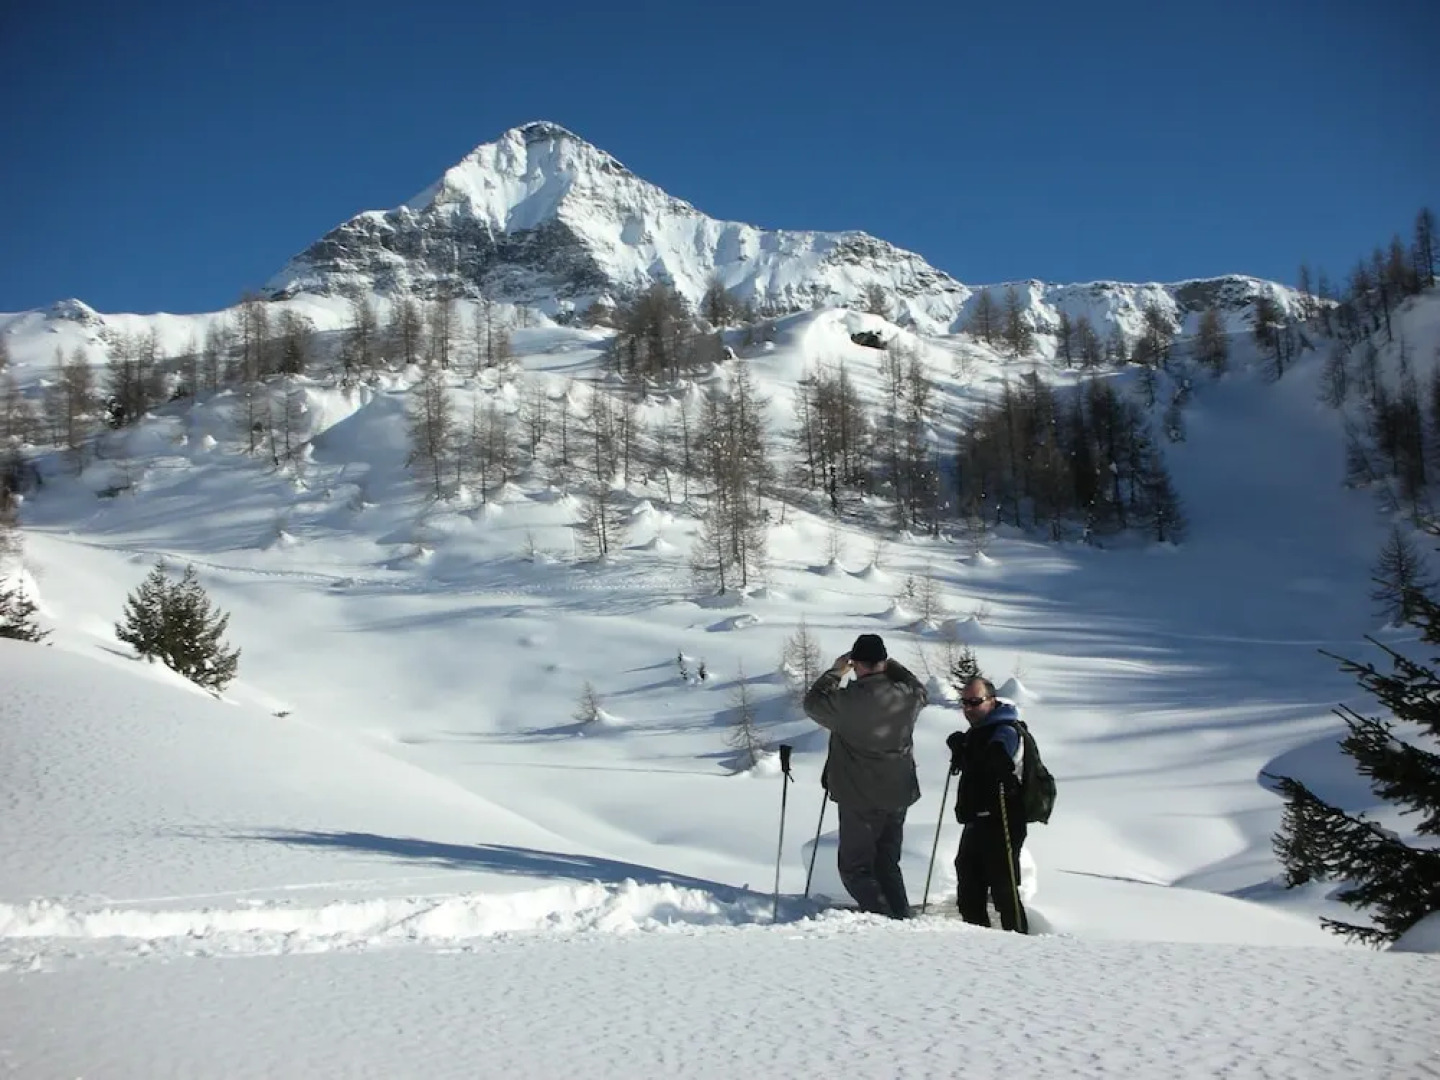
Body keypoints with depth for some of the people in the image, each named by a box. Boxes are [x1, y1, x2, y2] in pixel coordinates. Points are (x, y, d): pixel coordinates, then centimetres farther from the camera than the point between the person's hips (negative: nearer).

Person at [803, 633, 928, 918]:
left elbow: (812, 703, 2)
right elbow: (921, 691, 21)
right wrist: (891, 665, 22)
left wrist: (834, 672, 12)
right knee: (888, 865, 20)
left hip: (860, 801, -5)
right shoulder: (907, 696, -6)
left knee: (855, 867, 3)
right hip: (899, 798, 5)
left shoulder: (847, 701, -19)